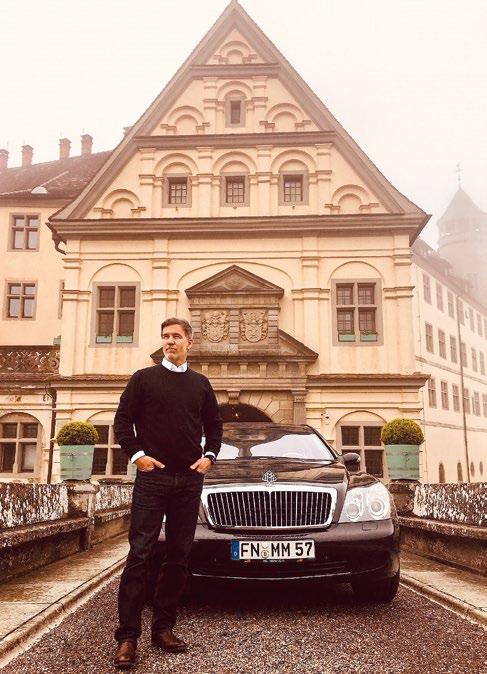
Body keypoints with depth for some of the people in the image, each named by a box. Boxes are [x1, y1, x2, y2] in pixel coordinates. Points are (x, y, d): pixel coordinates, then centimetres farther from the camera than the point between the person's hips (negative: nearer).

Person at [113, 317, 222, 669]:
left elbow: (214, 424, 19)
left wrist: (209, 456, 4)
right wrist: (136, 455, -9)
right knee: (140, 554, -5)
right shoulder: (144, 378, 5)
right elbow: (123, 420, 2)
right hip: (152, 477, -3)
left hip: (190, 480, 4)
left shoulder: (200, 383, 13)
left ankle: (164, 627, 19)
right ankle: (128, 636, 1)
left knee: (179, 556, 7)